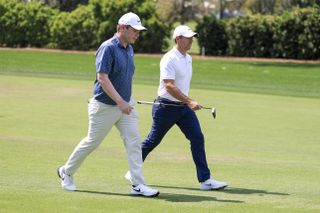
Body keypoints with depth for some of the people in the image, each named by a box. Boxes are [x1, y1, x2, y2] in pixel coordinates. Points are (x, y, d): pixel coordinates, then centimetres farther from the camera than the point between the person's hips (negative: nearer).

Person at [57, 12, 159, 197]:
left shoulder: (129, 49, 8)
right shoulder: (108, 48, -18)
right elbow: (102, 78, -24)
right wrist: (120, 102, -28)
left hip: (126, 105, 7)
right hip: (105, 106, -7)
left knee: (134, 142, -4)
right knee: (92, 142, 6)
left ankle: (138, 185, -6)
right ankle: (66, 172, 26)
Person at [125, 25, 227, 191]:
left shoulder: (188, 59, 11)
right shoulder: (169, 59, -17)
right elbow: (169, 86, -26)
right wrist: (189, 101, -32)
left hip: (184, 107, 7)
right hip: (166, 107, -7)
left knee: (197, 138, -6)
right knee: (153, 141, 5)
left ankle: (205, 180, -8)